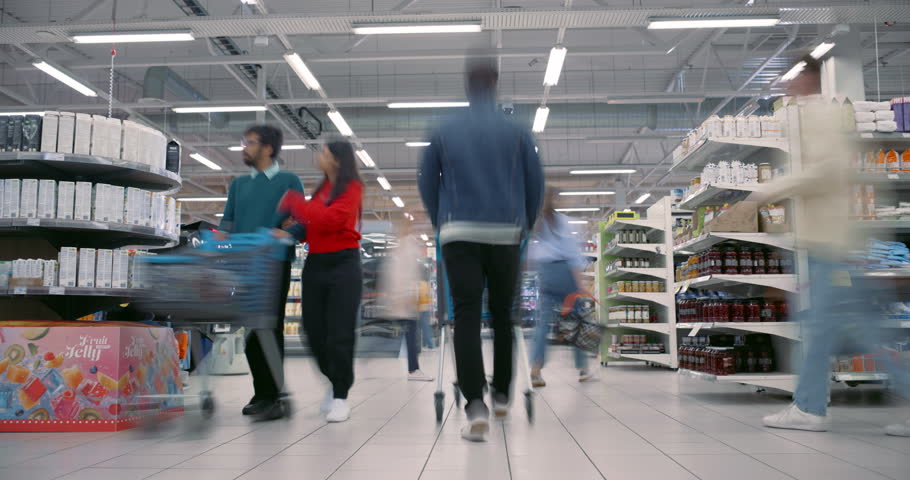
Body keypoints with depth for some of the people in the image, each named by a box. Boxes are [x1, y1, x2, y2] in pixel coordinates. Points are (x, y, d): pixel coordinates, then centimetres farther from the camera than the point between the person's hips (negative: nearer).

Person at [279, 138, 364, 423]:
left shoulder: (351, 187, -4)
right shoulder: (321, 189, 17)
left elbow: (332, 219, -18)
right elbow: (313, 221, 14)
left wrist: (293, 202, -10)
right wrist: (295, 221, -7)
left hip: (342, 265, -6)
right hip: (315, 264, 6)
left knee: (339, 334, -4)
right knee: (314, 331, 6)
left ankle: (341, 396, 5)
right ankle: (333, 382, 28)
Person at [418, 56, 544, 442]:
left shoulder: (444, 133, 4)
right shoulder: (517, 132, 2)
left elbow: (426, 183, 11)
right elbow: (536, 183, 6)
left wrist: (440, 222, 25)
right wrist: (526, 223, 22)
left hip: (459, 235, -1)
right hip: (505, 235, 1)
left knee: (466, 316, -6)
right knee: (502, 314, 15)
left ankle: (475, 405, -20)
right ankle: (501, 395, 26)